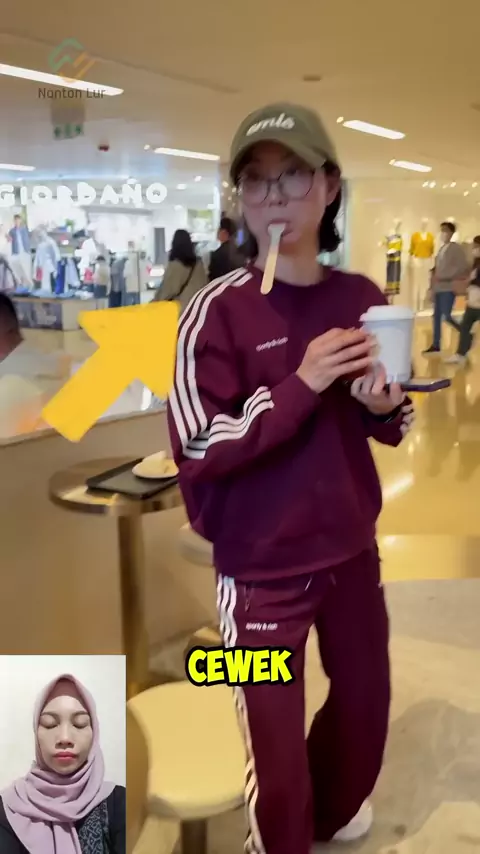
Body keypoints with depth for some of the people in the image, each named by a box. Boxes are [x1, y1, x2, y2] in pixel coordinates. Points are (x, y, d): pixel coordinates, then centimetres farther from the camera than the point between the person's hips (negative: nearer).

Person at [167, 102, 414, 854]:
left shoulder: (363, 300, -1)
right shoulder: (218, 311, -15)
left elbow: (392, 426, 11)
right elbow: (198, 451, -21)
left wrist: (385, 407, -12)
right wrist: (304, 385, -24)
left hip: (352, 550, 6)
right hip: (262, 568, -5)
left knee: (367, 700, 23)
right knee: (276, 747, 6)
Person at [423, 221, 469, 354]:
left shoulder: (456, 248, -7)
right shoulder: (441, 249, 15)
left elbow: (463, 268, -15)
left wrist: (446, 278, -19)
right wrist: (433, 285, 8)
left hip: (448, 288, -7)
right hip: (438, 288, 7)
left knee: (446, 316, -10)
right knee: (437, 316, 8)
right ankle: (436, 345, 14)